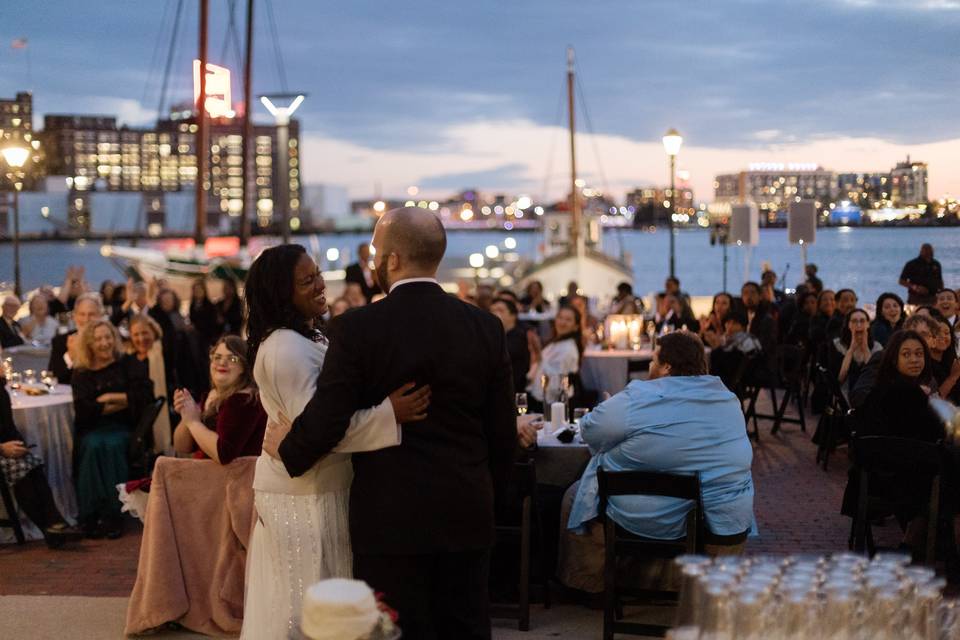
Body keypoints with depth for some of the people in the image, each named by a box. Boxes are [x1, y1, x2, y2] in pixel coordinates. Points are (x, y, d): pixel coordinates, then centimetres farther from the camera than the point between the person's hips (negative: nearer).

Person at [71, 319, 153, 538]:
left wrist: (110, 397, -8)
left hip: (121, 429, -1)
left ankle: (112, 516, -27)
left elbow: (145, 394, -2)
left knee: (112, 445, -32)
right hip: (91, 429, 1)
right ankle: (91, 516, -28)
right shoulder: (82, 374, 12)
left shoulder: (126, 367, 12)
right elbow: (82, 409, -3)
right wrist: (123, 402, -7)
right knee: (94, 446, -31)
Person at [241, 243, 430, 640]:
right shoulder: (286, 349, -20)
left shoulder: (305, 339, 14)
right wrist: (389, 413, -31)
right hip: (304, 493, -10)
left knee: (294, 602, 16)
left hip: (312, 487, 10)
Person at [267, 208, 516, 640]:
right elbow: (503, 430, 5)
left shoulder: (357, 328, -11)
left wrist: (285, 447, 7)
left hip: (391, 519, -4)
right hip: (467, 516, 4)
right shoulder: (486, 328, 1)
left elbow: (325, 423, -14)